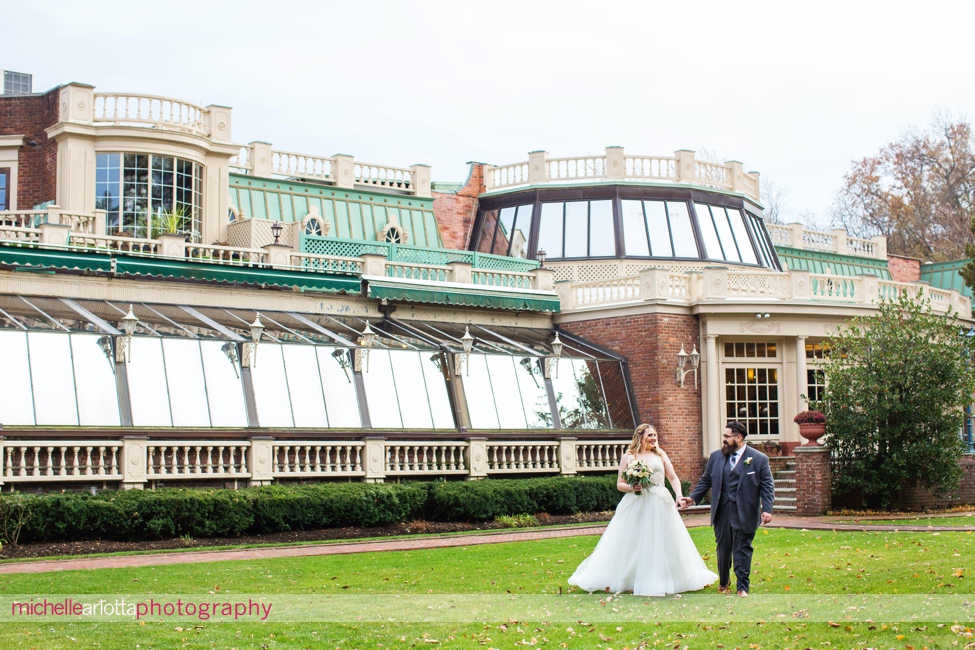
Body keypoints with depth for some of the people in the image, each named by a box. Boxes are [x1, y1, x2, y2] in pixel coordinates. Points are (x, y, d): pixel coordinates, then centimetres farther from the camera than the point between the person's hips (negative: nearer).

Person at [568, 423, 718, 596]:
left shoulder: (660, 455, 12)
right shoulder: (628, 457, 6)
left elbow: (673, 478, 10)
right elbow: (619, 484, 5)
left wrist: (679, 495, -7)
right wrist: (631, 488, -15)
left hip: (660, 506, 2)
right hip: (635, 506, -2)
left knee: (663, 542, 3)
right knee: (631, 544, -2)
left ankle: (660, 580, 14)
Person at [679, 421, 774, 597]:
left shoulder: (759, 459, -3)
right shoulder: (716, 456, 7)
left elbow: (767, 486, -4)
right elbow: (705, 481, 13)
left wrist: (767, 509, -14)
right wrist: (692, 497, 1)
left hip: (744, 514, -4)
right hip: (721, 512, 4)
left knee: (742, 550, 1)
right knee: (723, 549, 13)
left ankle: (742, 587, 8)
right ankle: (724, 582, 32)